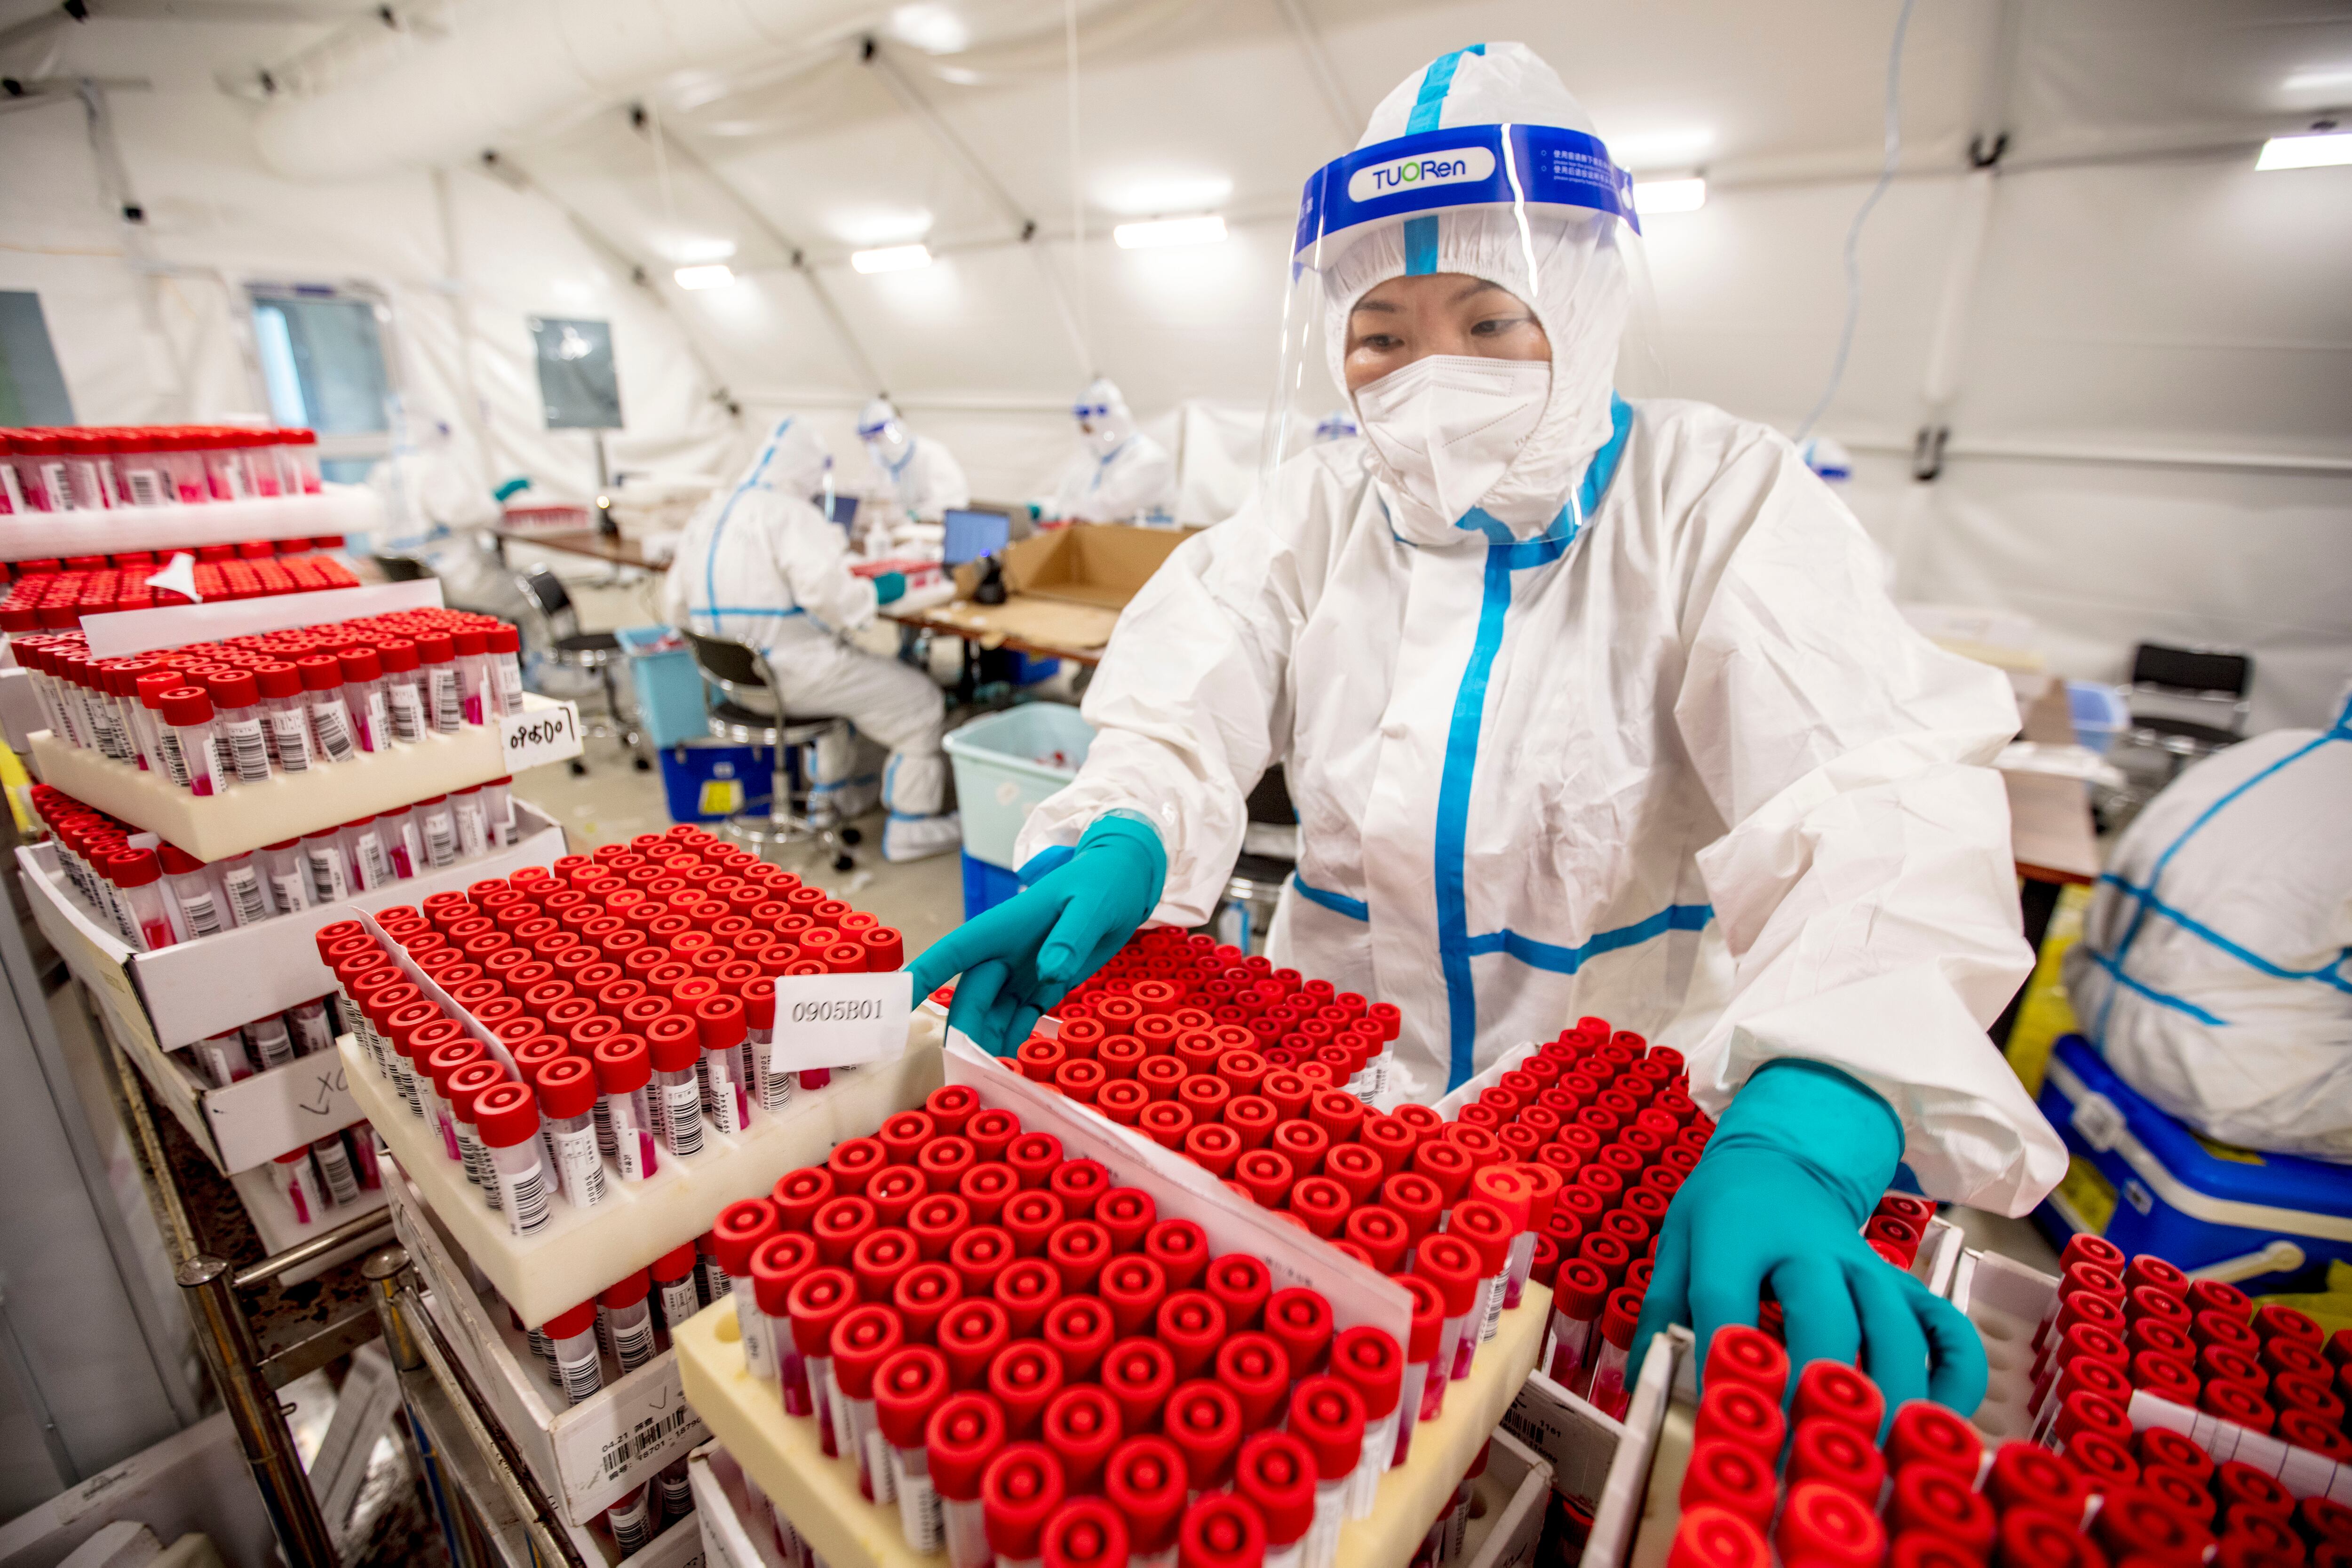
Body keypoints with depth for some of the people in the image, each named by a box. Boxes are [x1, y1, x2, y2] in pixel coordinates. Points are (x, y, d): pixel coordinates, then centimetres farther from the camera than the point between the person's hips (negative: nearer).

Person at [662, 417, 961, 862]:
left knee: (847, 673, 35)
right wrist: (876, 592, -11)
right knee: (922, 700, 3)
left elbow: (675, 607, 14)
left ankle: (833, 793, 42)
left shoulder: (707, 516, 11)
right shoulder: (790, 515, -15)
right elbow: (826, 589, -30)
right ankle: (912, 826, 9)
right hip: (792, 676, -9)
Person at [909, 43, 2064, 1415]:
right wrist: (1114, 848, -35)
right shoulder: (1316, 508, 2)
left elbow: (1875, 805, -23)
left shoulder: (1723, 504, -9)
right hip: (1335, 1087, 2)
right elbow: (1185, 714, -11)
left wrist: (1807, 1128, -41)